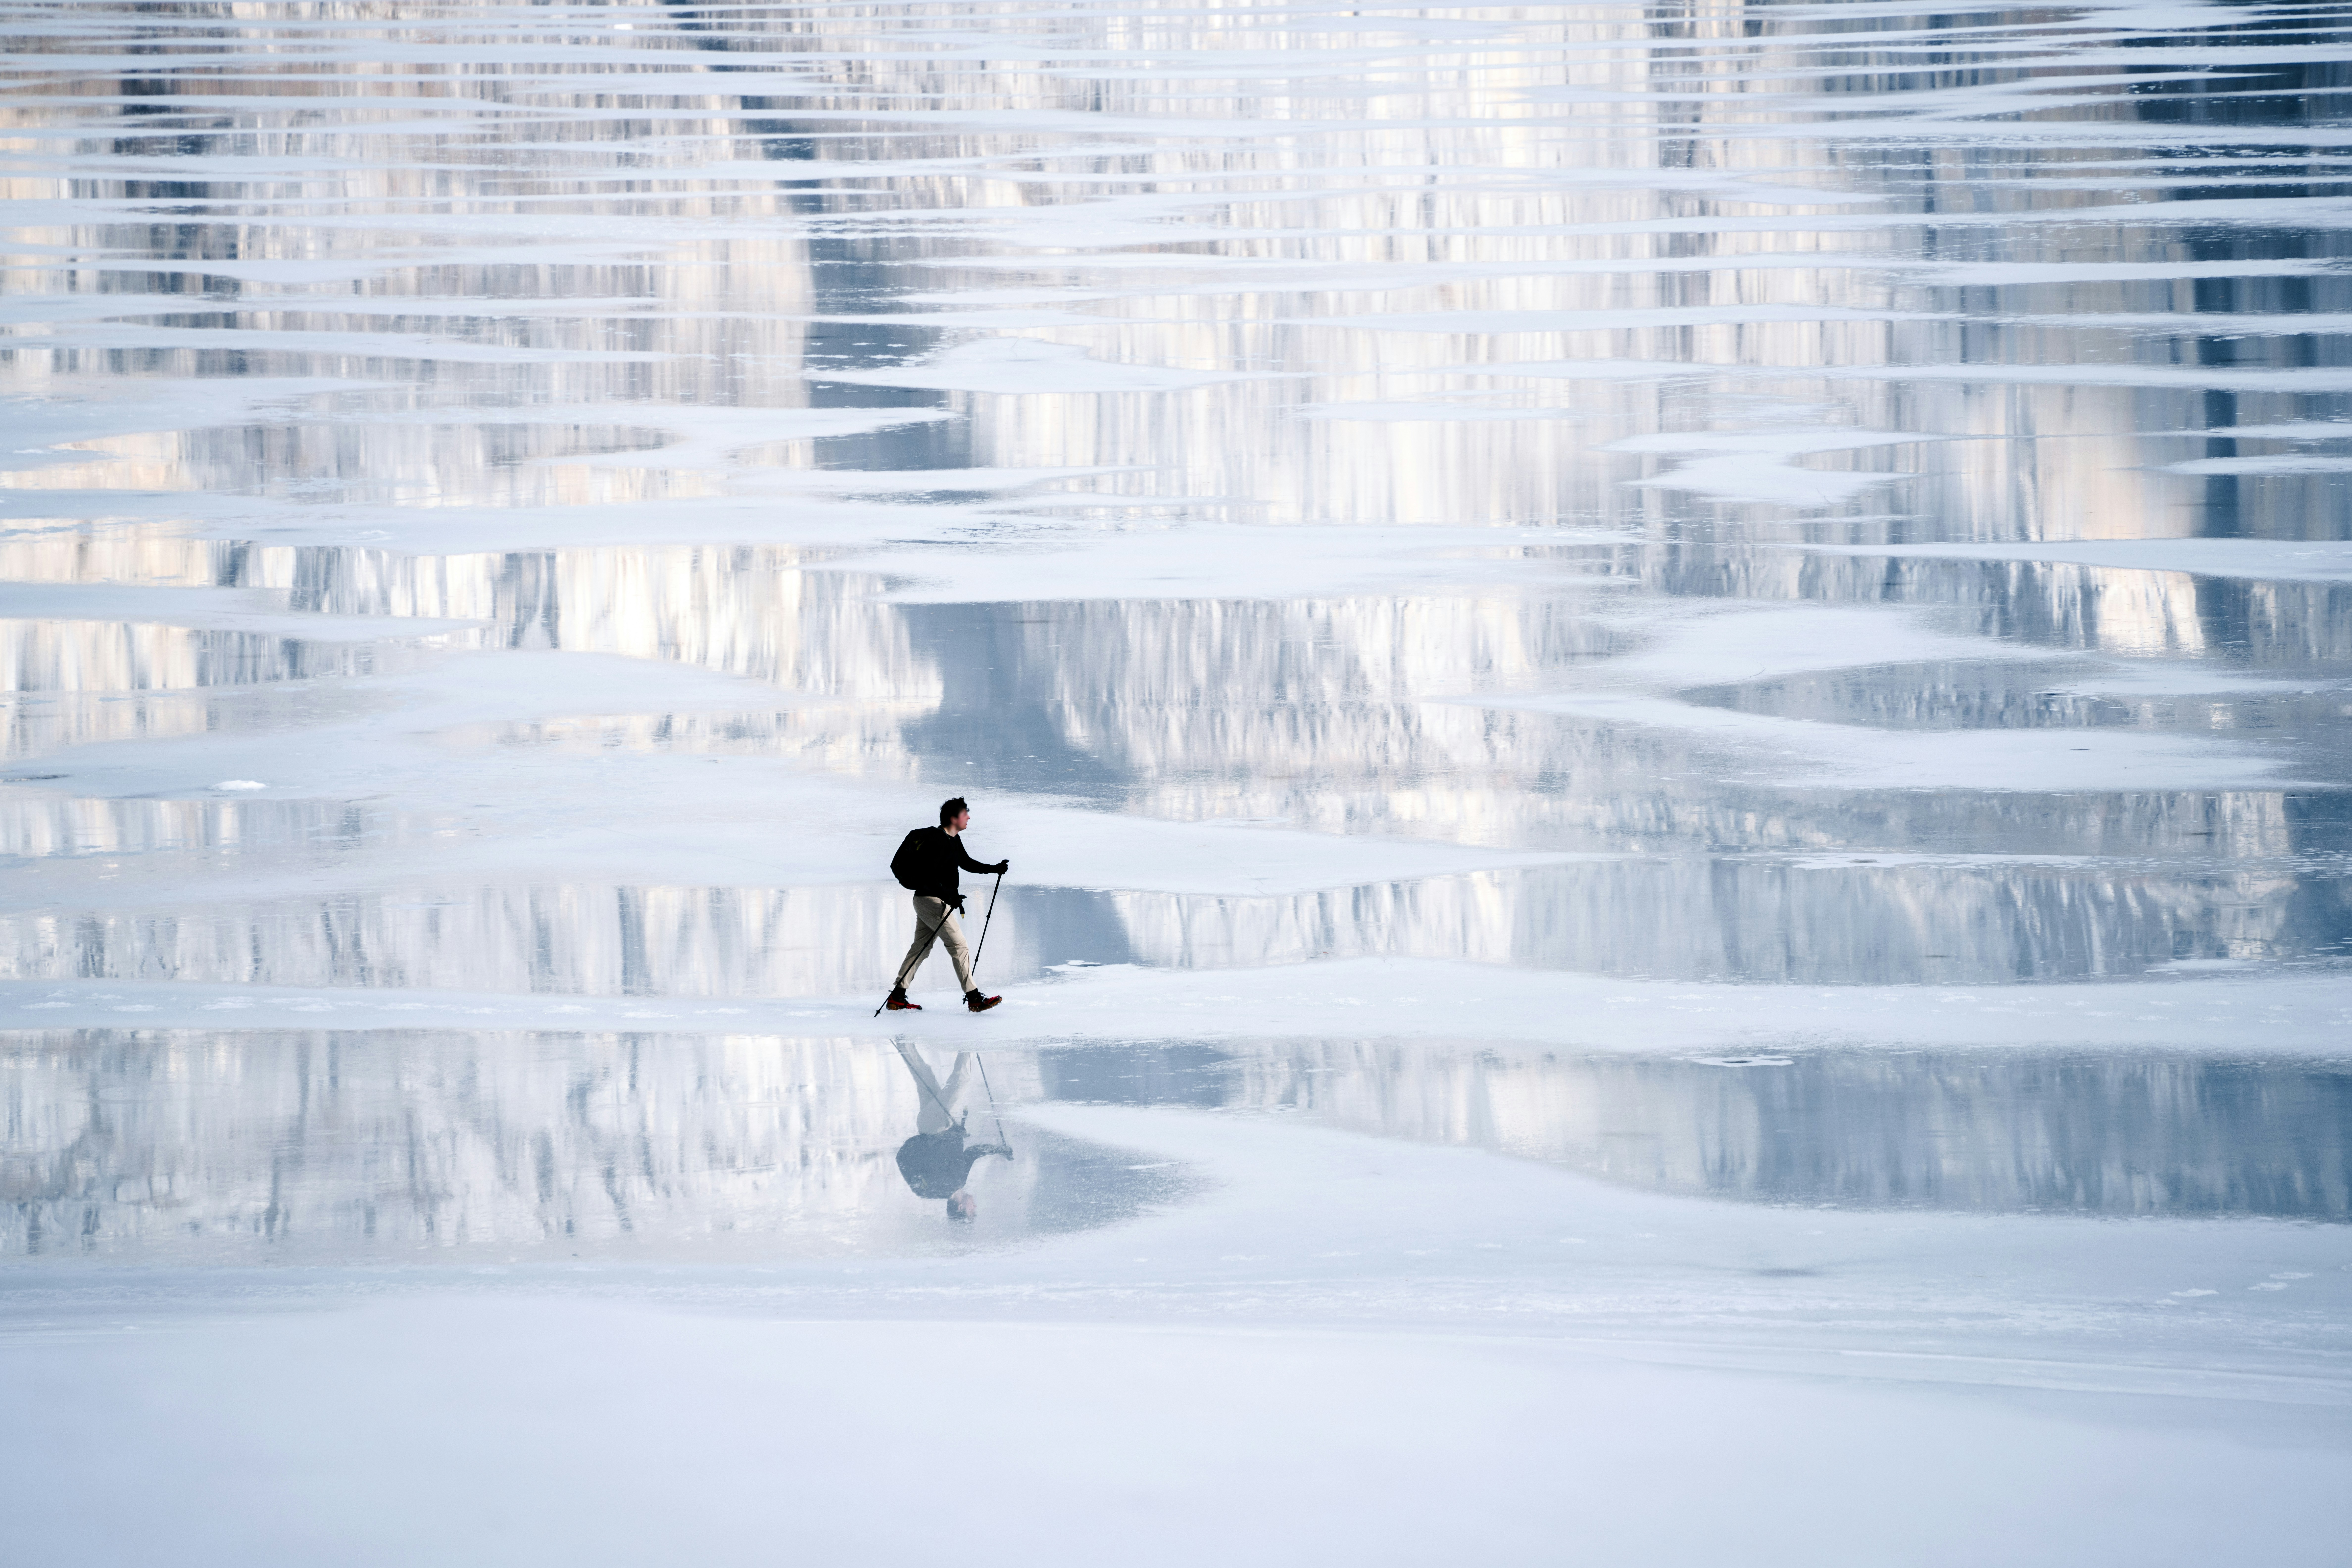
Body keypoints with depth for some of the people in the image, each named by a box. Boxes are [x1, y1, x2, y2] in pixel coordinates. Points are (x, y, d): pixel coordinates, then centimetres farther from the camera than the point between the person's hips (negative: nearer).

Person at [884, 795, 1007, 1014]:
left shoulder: (953, 840, 10)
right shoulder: (937, 842, -21)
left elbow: (966, 863, 24)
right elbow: (926, 876, -26)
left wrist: (994, 869, 15)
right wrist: (949, 896, -31)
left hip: (938, 901, 11)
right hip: (932, 901, -11)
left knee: (921, 949, 13)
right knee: (959, 946, -8)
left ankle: (897, 998, 17)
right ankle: (974, 999, -6)